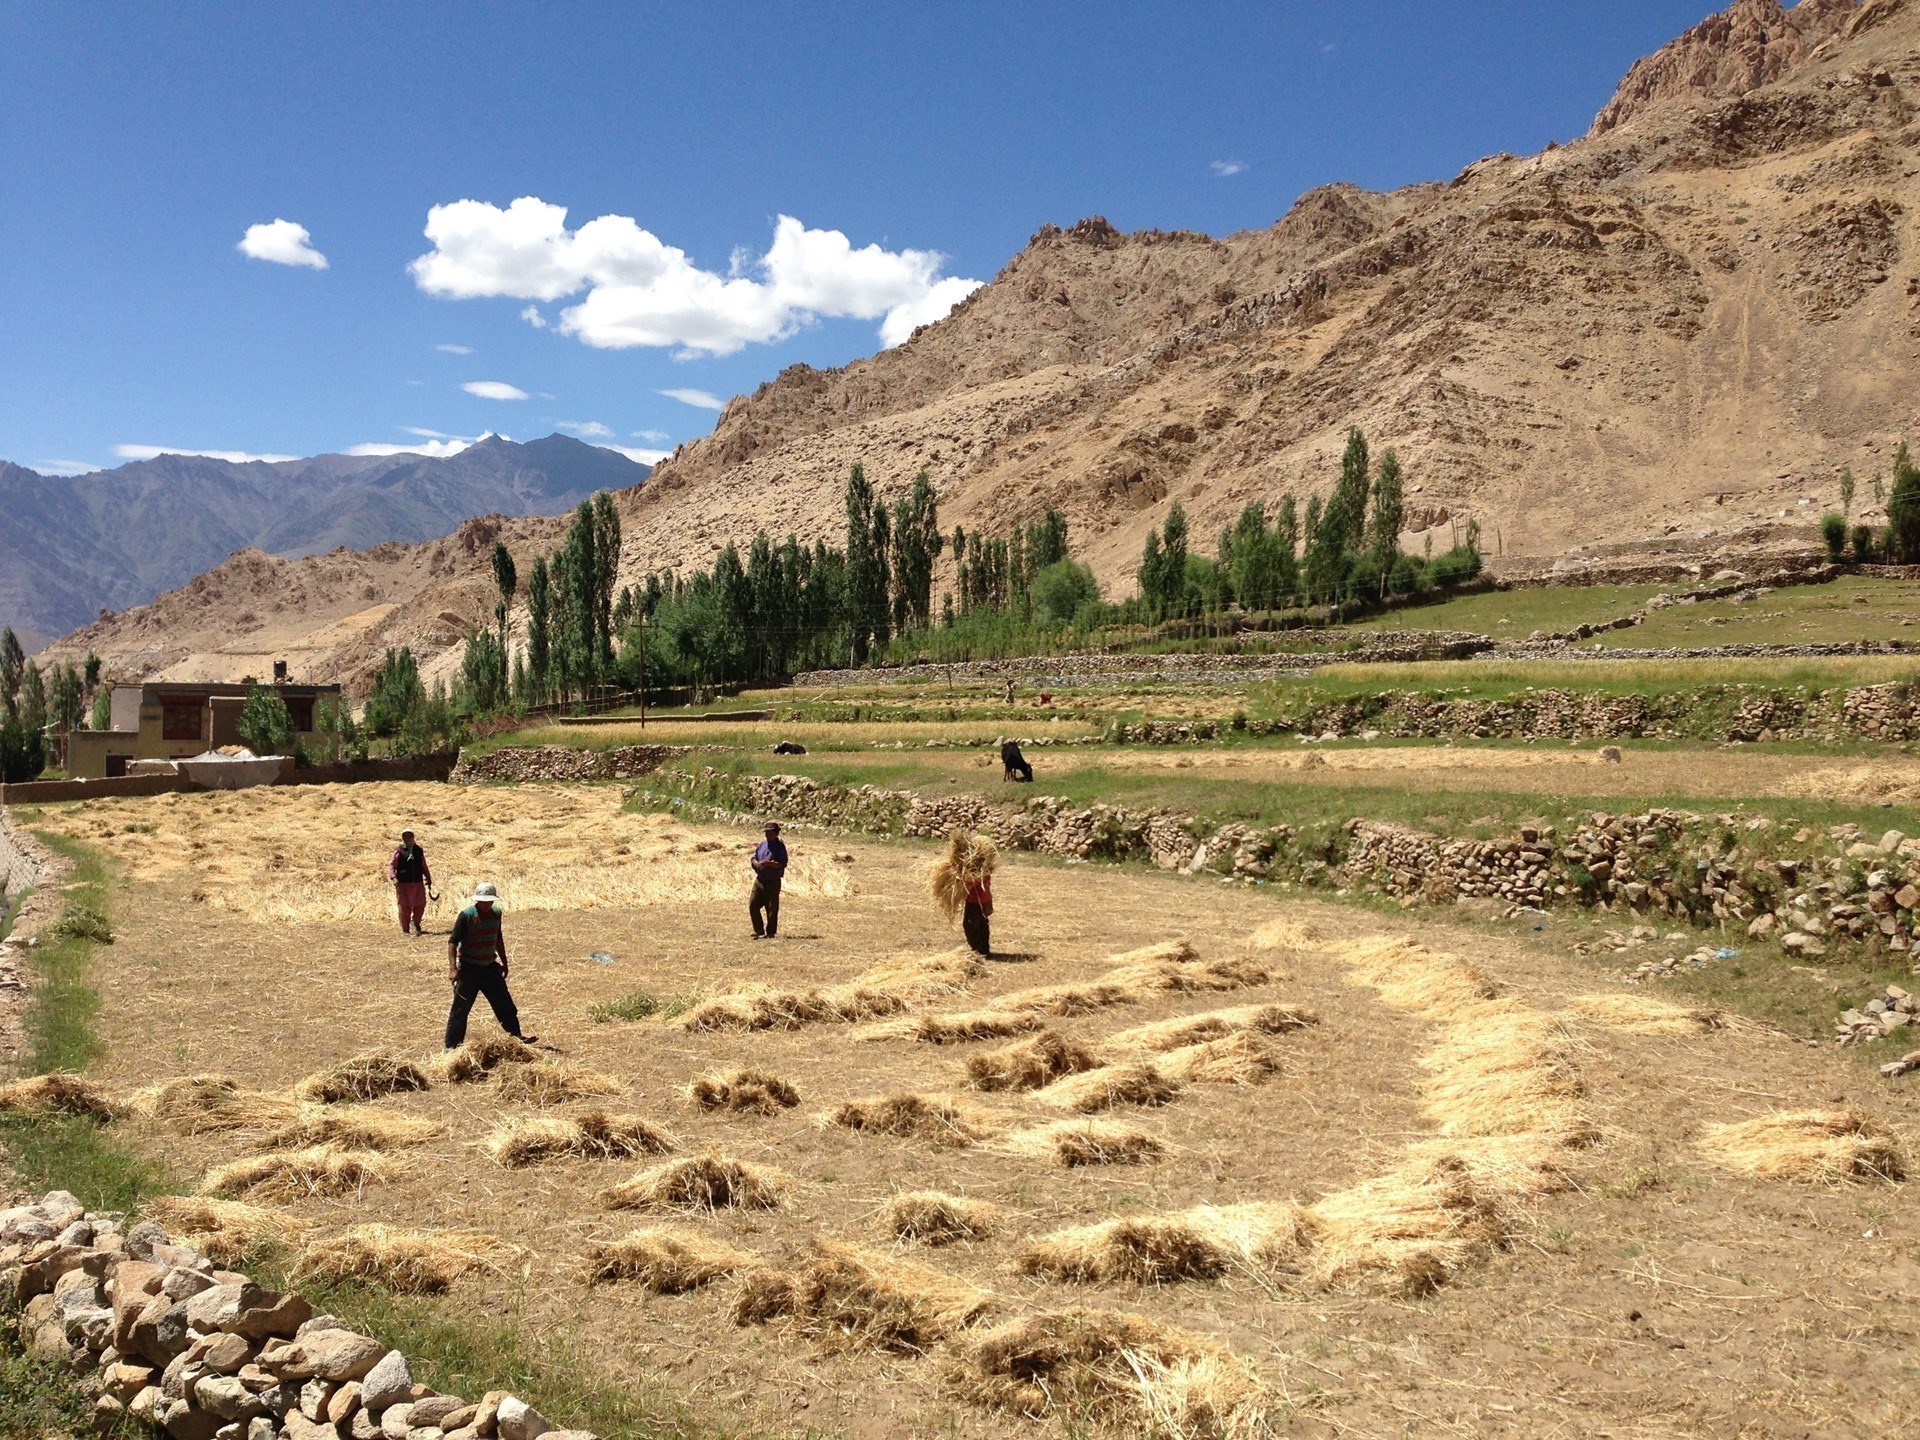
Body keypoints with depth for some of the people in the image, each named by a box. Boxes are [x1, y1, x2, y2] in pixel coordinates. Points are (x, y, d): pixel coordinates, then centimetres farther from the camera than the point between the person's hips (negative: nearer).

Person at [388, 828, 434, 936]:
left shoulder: (419, 851, 9)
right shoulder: (399, 852, -2)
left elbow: (424, 866, 17)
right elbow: (391, 866, -5)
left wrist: (428, 878, 12)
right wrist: (393, 877, -19)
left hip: (418, 883, 3)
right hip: (403, 883, -3)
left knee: (420, 905, 5)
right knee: (404, 907, 1)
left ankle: (415, 922, 31)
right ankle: (405, 929, 13)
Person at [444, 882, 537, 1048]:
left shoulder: (496, 914, 4)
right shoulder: (466, 916, -16)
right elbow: (452, 942, -16)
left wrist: (504, 963, 21)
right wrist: (453, 968, -23)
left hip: (490, 967, 6)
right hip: (469, 969, -5)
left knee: (504, 1003, 10)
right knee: (460, 1009, 0)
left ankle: (516, 1036, 22)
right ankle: (452, 1046, 10)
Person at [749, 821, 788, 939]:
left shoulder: (780, 847, -6)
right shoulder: (761, 845, 11)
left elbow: (783, 864, -14)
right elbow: (753, 859, 14)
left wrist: (769, 863, -25)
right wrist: (757, 864, -9)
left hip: (772, 882, -6)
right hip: (759, 880, 6)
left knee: (772, 909, 0)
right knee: (753, 905, 3)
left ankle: (770, 932, 11)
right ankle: (759, 930, 15)